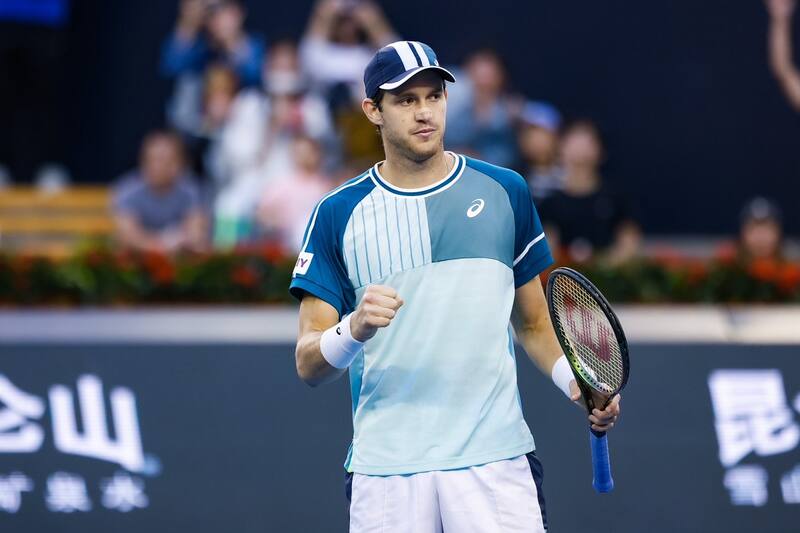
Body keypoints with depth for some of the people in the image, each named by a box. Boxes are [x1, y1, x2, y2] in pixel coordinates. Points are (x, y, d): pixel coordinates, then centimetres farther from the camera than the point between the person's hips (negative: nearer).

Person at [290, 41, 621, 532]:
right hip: (385, 468, 0)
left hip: (495, 459, 0)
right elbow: (309, 365, 1)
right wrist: (355, 329, -19)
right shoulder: (338, 214, 5)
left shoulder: (504, 192, 9)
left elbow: (535, 322, 18)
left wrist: (578, 382, 0)